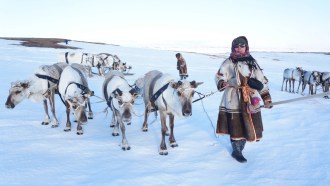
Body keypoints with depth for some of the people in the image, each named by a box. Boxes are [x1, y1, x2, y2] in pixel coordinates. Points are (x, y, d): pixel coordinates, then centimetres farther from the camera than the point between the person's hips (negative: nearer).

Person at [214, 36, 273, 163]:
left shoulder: (252, 62, 10)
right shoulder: (229, 62, 1)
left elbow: (262, 81, 11)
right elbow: (219, 77, 1)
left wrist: (267, 98, 5)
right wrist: (223, 83, -22)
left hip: (250, 101, 4)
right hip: (234, 100, -3)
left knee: (247, 125, 6)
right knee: (236, 126, -1)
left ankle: (240, 149, 25)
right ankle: (236, 151, 18)